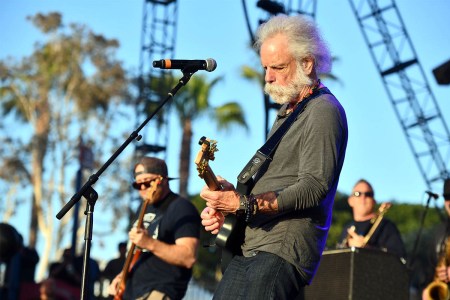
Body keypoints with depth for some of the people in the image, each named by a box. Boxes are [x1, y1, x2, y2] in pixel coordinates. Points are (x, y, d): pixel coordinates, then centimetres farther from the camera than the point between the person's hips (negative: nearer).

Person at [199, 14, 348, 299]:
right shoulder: (288, 110, 21)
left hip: (284, 249, -9)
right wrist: (226, 206, 6)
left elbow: (313, 188, -19)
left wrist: (243, 204, -25)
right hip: (249, 247, 9)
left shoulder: (323, 112, -10)